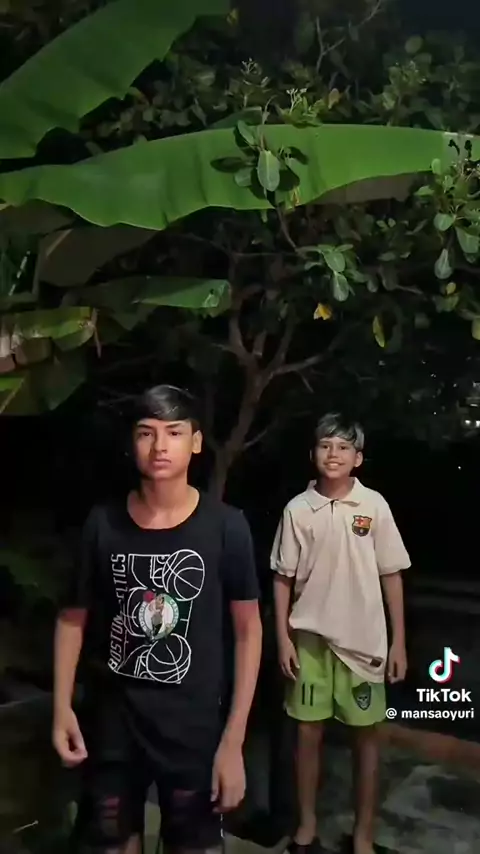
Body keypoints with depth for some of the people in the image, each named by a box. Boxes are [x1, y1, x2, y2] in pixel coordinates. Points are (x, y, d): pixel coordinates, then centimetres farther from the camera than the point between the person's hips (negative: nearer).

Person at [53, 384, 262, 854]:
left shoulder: (225, 527, -12)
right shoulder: (103, 524, -6)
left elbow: (248, 630, -7)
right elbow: (73, 617, 5)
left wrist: (233, 740, -8)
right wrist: (62, 706, -4)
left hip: (194, 722, -1)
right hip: (112, 718, 2)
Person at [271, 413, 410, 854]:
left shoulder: (374, 505, -5)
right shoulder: (298, 509, -4)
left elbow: (391, 575, -1)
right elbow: (283, 578, 2)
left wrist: (399, 641, -2)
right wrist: (283, 639, -2)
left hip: (363, 639, 0)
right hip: (311, 637, 1)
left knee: (367, 734, 9)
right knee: (309, 732, 11)